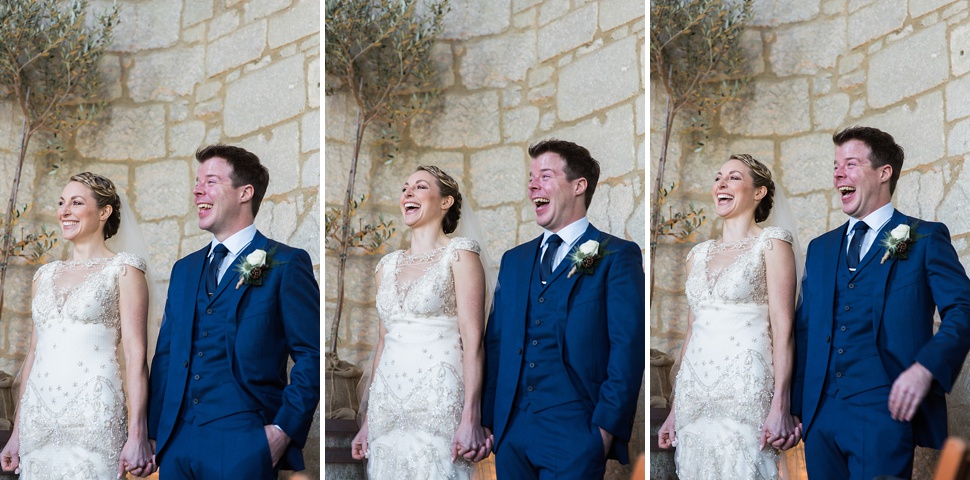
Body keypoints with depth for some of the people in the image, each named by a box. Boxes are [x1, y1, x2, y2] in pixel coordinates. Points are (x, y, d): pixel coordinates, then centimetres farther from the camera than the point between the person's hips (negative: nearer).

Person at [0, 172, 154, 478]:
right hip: (37, 417, 5)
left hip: (93, 415, -5)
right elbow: (33, 355, 18)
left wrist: (137, 435, -17)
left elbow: (135, 355, -9)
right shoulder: (45, 275, 16)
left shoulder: (122, 269, -1)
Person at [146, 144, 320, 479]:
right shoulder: (184, 269, 18)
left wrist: (285, 429, -14)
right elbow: (165, 356, 16)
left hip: (241, 445, -5)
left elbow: (312, 356, -6)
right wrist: (155, 433, 7)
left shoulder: (286, 264, -1)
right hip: (176, 444, 6)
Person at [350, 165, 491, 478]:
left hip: (439, 401, -6)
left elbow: (472, 340, -10)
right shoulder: (388, 265, 16)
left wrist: (471, 418, -20)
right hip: (387, 403, 6)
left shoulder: (459, 254, -2)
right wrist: (368, 420, 14)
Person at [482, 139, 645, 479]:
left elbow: (627, 349, -8)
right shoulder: (514, 260, 16)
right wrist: (489, 420, 4)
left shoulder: (616, 256, -1)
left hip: (573, 437, -5)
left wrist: (606, 427, -14)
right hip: (511, 432, 5)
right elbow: (495, 344, 14)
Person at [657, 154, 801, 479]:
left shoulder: (770, 242, 0)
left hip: (746, 391, -5)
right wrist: (674, 410, 14)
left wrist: (780, 405, -18)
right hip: (694, 395, 6)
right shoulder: (699, 254, 17)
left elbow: (783, 328, -9)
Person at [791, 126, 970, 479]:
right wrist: (792, 408, 8)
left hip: (883, 412, -5)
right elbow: (804, 330, 16)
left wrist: (926, 368, -21)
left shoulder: (925, 238, 4)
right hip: (820, 414, 5)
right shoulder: (820, 248, 19)